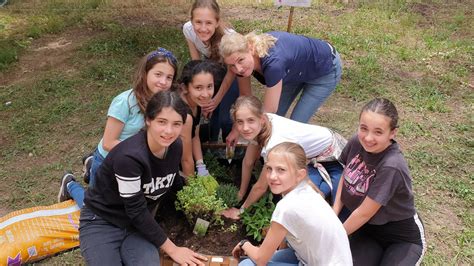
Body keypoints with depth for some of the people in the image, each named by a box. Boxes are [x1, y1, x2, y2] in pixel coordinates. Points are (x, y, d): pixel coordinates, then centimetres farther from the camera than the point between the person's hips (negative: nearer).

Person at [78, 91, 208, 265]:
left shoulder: (176, 147, -11)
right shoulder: (129, 156, -32)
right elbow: (136, 210, -24)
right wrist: (171, 249, -17)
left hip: (138, 222, 5)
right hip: (101, 223, -5)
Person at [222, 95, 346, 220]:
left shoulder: (274, 144, -38)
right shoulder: (258, 126, -17)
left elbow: (261, 187, -23)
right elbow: (248, 163, -1)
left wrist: (241, 210, -9)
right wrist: (241, 194, 6)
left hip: (333, 156, -7)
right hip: (310, 158, 7)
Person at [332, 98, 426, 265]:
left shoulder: (391, 167, -31)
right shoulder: (357, 142, -13)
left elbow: (364, 213, -22)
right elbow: (345, 176, 5)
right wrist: (334, 214, -4)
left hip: (402, 236, -4)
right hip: (366, 227, 5)